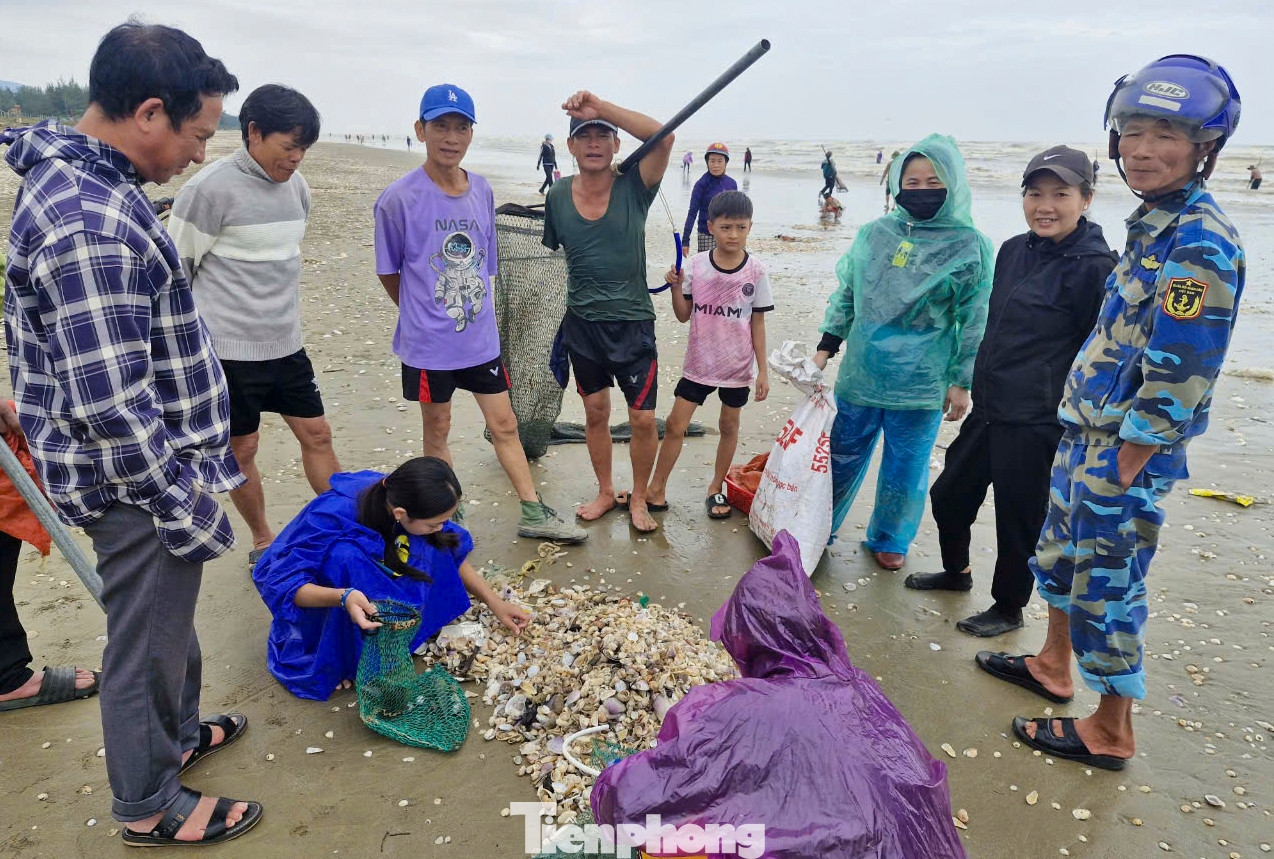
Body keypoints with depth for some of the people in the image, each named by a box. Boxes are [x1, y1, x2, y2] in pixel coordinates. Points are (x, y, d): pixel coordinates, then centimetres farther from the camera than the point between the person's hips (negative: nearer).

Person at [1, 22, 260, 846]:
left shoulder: (80, 180, 6)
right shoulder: (89, 227, -28)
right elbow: (111, 406, -28)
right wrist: (187, 504, -19)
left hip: (157, 462, 10)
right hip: (138, 484, -10)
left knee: (170, 616, 27)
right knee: (147, 641, 10)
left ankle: (179, 732, 50)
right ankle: (149, 804, 32)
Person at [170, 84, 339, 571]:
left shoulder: (295, 185, 7)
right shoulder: (212, 187, -14)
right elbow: (174, 267, -8)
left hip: (286, 344, 6)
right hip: (231, 349, -6)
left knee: (316, 434, 9)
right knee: (242, 450, 7)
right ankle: (262, 540, 25)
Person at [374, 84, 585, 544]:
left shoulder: (482, 191, 3)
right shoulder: (399, 199, -12)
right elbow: (389, 272, -1)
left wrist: (472, 309, 9)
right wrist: (422, 314, 9)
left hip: (481, 337, 4)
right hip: (428, 343, -4)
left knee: (504, 424, 9)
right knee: (437, 429, 11)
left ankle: (533, 514, 19)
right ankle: (449, 515, 29)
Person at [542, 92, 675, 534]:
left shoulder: (633, 187, -9)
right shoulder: (558, 196, 0)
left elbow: (663, 136, -25)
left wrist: (602, 108, -30)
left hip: (633, 322, -2)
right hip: (582, 323, 3)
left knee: (644, 418, 0)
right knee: (595, 411, 13)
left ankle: (638, 497, 23)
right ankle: (605, 492, 33)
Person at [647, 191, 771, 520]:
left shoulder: (755, 271, -6)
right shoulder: (695, 266, -6)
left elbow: (757, 323, -1)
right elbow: (684, 315, 1)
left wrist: (763, 370, -1)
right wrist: (676, 287, -17)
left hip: (738, 365, 0)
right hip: (699, 361, 0)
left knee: (729, 425, 13)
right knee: (675, 425, 0)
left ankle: (716, 487, 32)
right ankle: (656, 489, 14)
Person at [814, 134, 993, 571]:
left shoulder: (970, 247, -3)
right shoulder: (874, 233, 5)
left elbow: (975, 323, -1)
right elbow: (845, 294, 13)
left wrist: (962, 382, -3)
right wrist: (825, 347, 9)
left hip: (921, 386, -2)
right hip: (860, 375, 2)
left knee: (905, 467, 11)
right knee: (843, 455, 14)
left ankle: (889, 540, 33)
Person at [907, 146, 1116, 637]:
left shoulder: (1095, 267, -16)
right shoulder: (1013, 251, 6)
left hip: (1037, 423, -8)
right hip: (988, 408, 8)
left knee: (1019, 518, 7)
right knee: (949, 494, 19)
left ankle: (1008, 610, 30)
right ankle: (956, 572, 45)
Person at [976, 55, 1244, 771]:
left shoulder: (1199, 241, -19)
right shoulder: (1155, 225, 12)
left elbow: (1179, 371, -23)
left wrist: (1126, 468, -20)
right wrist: (1088, 448, 17)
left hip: (1127, 450, -9)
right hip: (1085, 432, 10)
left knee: (1108, 585, 2)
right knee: (1062, 553, 22)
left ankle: (1111, 733, 19)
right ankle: (1055, 666, 43)